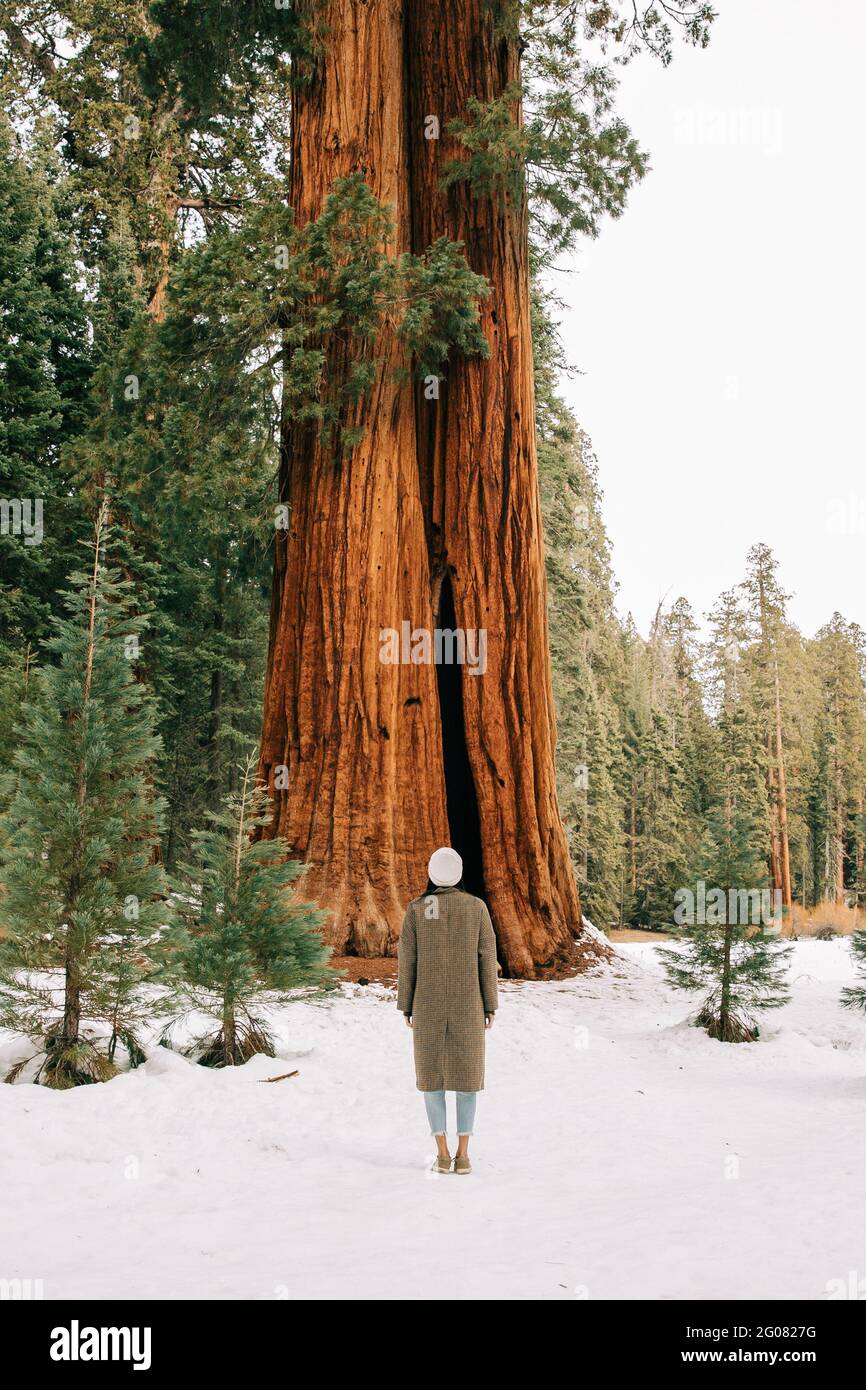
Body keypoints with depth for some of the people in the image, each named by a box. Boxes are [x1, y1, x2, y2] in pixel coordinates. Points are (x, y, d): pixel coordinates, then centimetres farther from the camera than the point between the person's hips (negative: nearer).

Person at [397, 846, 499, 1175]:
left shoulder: (416, 909, -4)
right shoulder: (477, 907, -3)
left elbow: (407, 960, -3)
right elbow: (486, 959, -3)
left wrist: (406, 1006, 6)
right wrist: (490, 1006, 4)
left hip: (428, 1003, 0)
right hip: (466, 1003, 0)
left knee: (431, 1073, 8)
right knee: (466, 1073, 8)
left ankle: (443, 1154, 5)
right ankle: (462, 1154, 5)